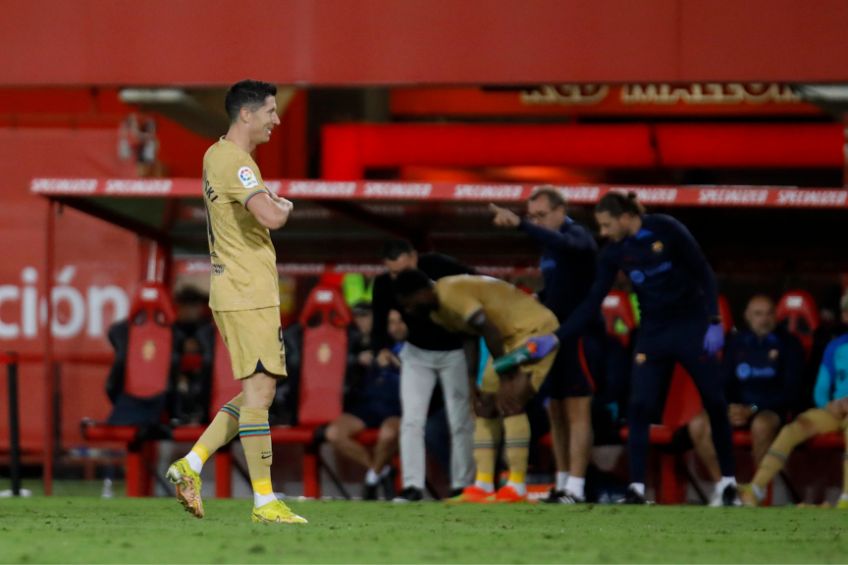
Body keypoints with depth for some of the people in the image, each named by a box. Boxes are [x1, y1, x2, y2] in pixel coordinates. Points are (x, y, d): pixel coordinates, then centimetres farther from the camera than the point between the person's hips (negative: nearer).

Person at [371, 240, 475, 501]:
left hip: (454, 351, -2)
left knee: (461, 421, -1)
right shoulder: (384, 286, -16)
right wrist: (381, 348, -34)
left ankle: (462, 485, 7)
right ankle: (413, 485, -7)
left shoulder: (441, 267, -26)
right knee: (411, 420, -7)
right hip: (417, 353, 2)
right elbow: (379, 325, -12)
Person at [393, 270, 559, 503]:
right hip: (509, 337, 10)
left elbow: (490, 331, -28)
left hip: (534, 329, -10)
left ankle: (517, 487, -18)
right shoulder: (437, 311, 6)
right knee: (486, 407, 6)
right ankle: (483, 485, 5)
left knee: (510, 403, -19)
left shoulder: (451, 293, -25)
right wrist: (472, 384, 7)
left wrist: (506, 377, -22)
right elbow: (470, 340, 13)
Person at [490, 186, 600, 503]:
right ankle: (562, 485, 14)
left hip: (581, 335, -9)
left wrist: (520, 226, -48)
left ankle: (575, 489, -16)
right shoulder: (550, 244, 15)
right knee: (556, 413, 9)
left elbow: (563, 244, -37)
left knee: (576, 412, -12)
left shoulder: (577, 236, -12)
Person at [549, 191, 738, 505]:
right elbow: (592, 303, 2)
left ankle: (728, 481, 13)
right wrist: (556, 337, -5)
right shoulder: (614, 253, -1)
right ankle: (636, 487, -7)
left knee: (714, 404, 0)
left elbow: (703, 273, -9)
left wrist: (714, 322, -15)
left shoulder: (665, 229, -13)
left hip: (692, 326, -4)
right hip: (653, 334, 4)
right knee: (639, 408, -9)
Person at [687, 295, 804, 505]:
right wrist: (729, 408, -9)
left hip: (773, 409, -4)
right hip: (738, 407, 4)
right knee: (698, 424, -24)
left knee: (761, 424, -41)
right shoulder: (736, 342, 13)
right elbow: (725, 382, 14)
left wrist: (753, 410, -16)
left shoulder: (789, 344, 0)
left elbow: (791, 390, -6)